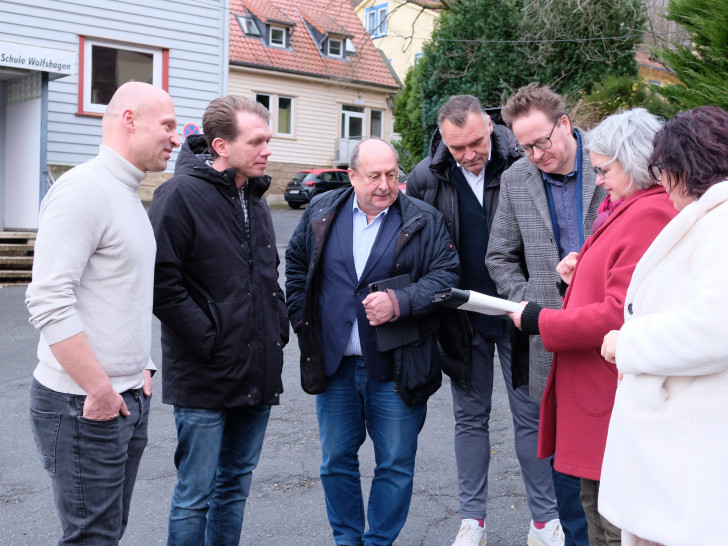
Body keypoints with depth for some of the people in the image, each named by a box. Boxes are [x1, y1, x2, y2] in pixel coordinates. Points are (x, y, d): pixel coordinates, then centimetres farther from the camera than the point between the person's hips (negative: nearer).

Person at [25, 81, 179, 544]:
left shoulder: (129, 195, 15)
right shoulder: (83, 190, -16)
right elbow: (48, 300, -24)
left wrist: (142, 367, 14)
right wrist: (100, 390, -20)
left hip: (129, 398, 9)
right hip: (84, 406, -9)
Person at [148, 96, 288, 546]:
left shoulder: (255, 199, 13)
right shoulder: (182, 193, -13)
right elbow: (162, 281, -19)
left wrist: (278, 326, 10)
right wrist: (208, 340, -18)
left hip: (258, 375, 8)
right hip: (204, 379, -7)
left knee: (236, 484, 18)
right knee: (195, 495, 3)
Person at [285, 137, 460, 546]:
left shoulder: (425, 221, -4)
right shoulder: (322, 213, 4)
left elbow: (446, 275, -9)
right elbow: (296, 262, 16)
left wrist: (399, 302, -22)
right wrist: (301, 317, 8)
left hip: (396, 368, -2)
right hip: (333, 363, 3)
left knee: (396, 464, 7)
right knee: (336, 461, 14)